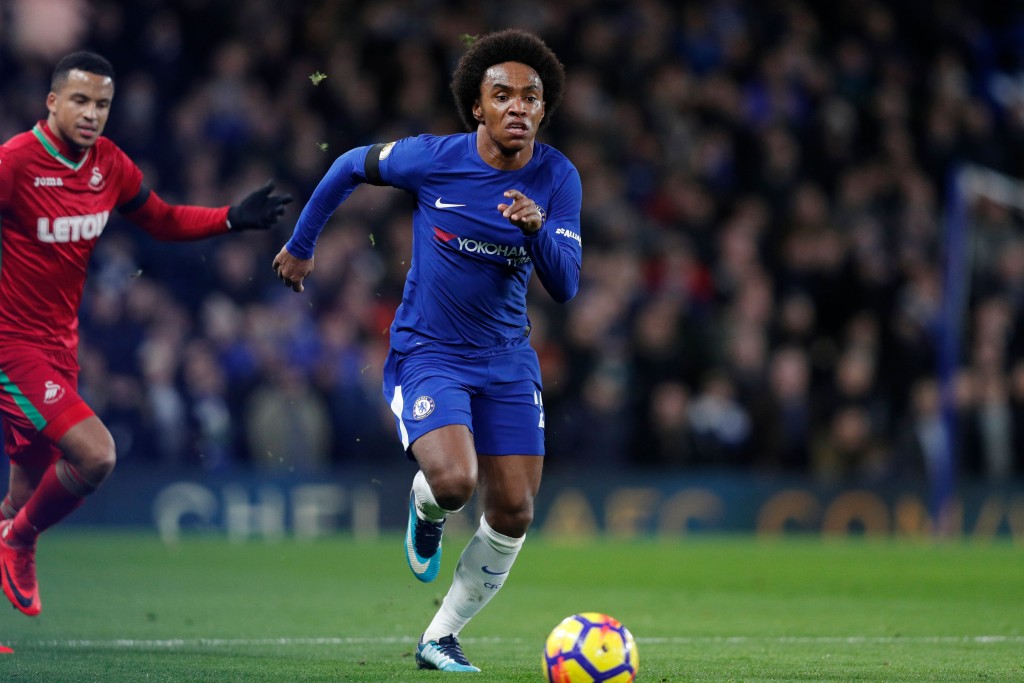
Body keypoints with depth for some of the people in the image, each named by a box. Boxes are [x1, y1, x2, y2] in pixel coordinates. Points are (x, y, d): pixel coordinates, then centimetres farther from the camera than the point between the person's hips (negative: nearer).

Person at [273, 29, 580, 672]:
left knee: (514, 514, 0)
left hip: (507, 360, 4)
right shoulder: (435, 159, -15)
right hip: (427, 353, -4)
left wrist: (539, 228, -32)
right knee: (454, 481, -27)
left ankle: (442, 637, 19)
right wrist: (301, 245, 12)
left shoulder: (557, 179, -8)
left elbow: (565, 286, -12)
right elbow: (350, 167, 3)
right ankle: (426, 511, 13)